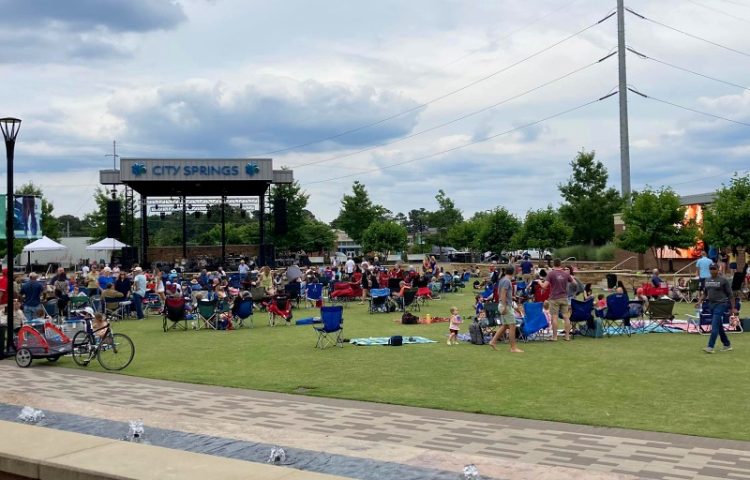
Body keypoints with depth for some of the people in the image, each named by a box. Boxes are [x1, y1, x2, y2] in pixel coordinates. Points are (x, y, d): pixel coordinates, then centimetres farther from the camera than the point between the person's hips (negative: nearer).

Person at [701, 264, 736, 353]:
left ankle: (710, 347, -14)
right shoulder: (707, 280, 10)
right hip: (711, 305, 7)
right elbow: (704, 293, 19)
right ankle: (727, 345, 26)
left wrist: (733, 308, -7)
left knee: (714, 326, -13)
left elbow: (730, 294, -6)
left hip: (721, 305, -7)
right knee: (719, 326, 13)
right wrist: (700, 301, 2)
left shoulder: (723, 280, -8)